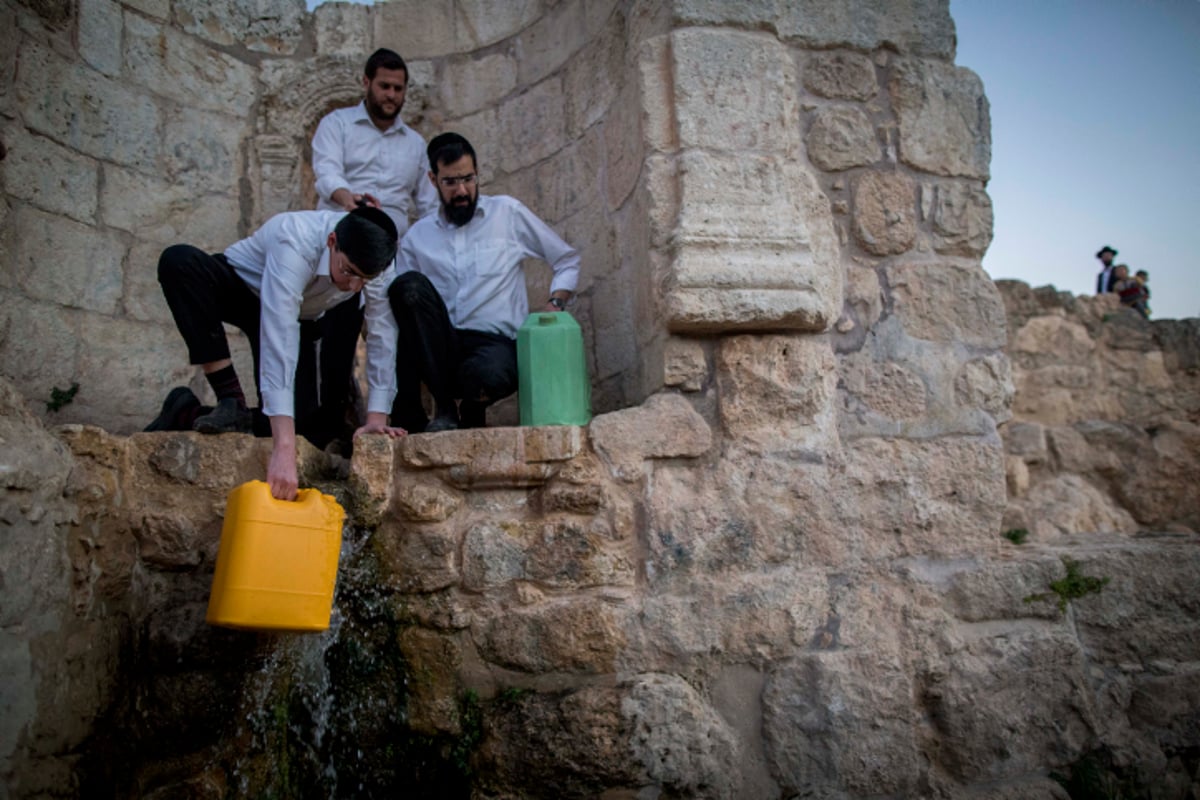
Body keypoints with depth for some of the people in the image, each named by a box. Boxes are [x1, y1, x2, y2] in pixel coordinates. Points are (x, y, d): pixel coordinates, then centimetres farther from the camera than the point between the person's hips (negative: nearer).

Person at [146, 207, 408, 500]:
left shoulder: (374, 258, -27)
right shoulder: (295, 245, -41)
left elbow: (383, 334, -21)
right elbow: (278, 342, -50)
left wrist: (377, 417, -29)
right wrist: (284, 449, -56)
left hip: (299, 316, 4)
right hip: (238, 286, -3)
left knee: (301, 417, -15)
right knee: (179, 261, -37)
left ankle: (187, 414, 6)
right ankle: (231, 399, -27)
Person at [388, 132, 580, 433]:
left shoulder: (507, 212, 9)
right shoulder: (417, 236, 13)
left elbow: (567, 260, 16)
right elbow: (402, 301, 8)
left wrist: (555, 303, -2)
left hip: (496, 343, -2)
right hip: (440, 349, 2)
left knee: (488, 375, -40)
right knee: (409, 285, -27)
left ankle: (472, 412, 2)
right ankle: (444, 406, -18)